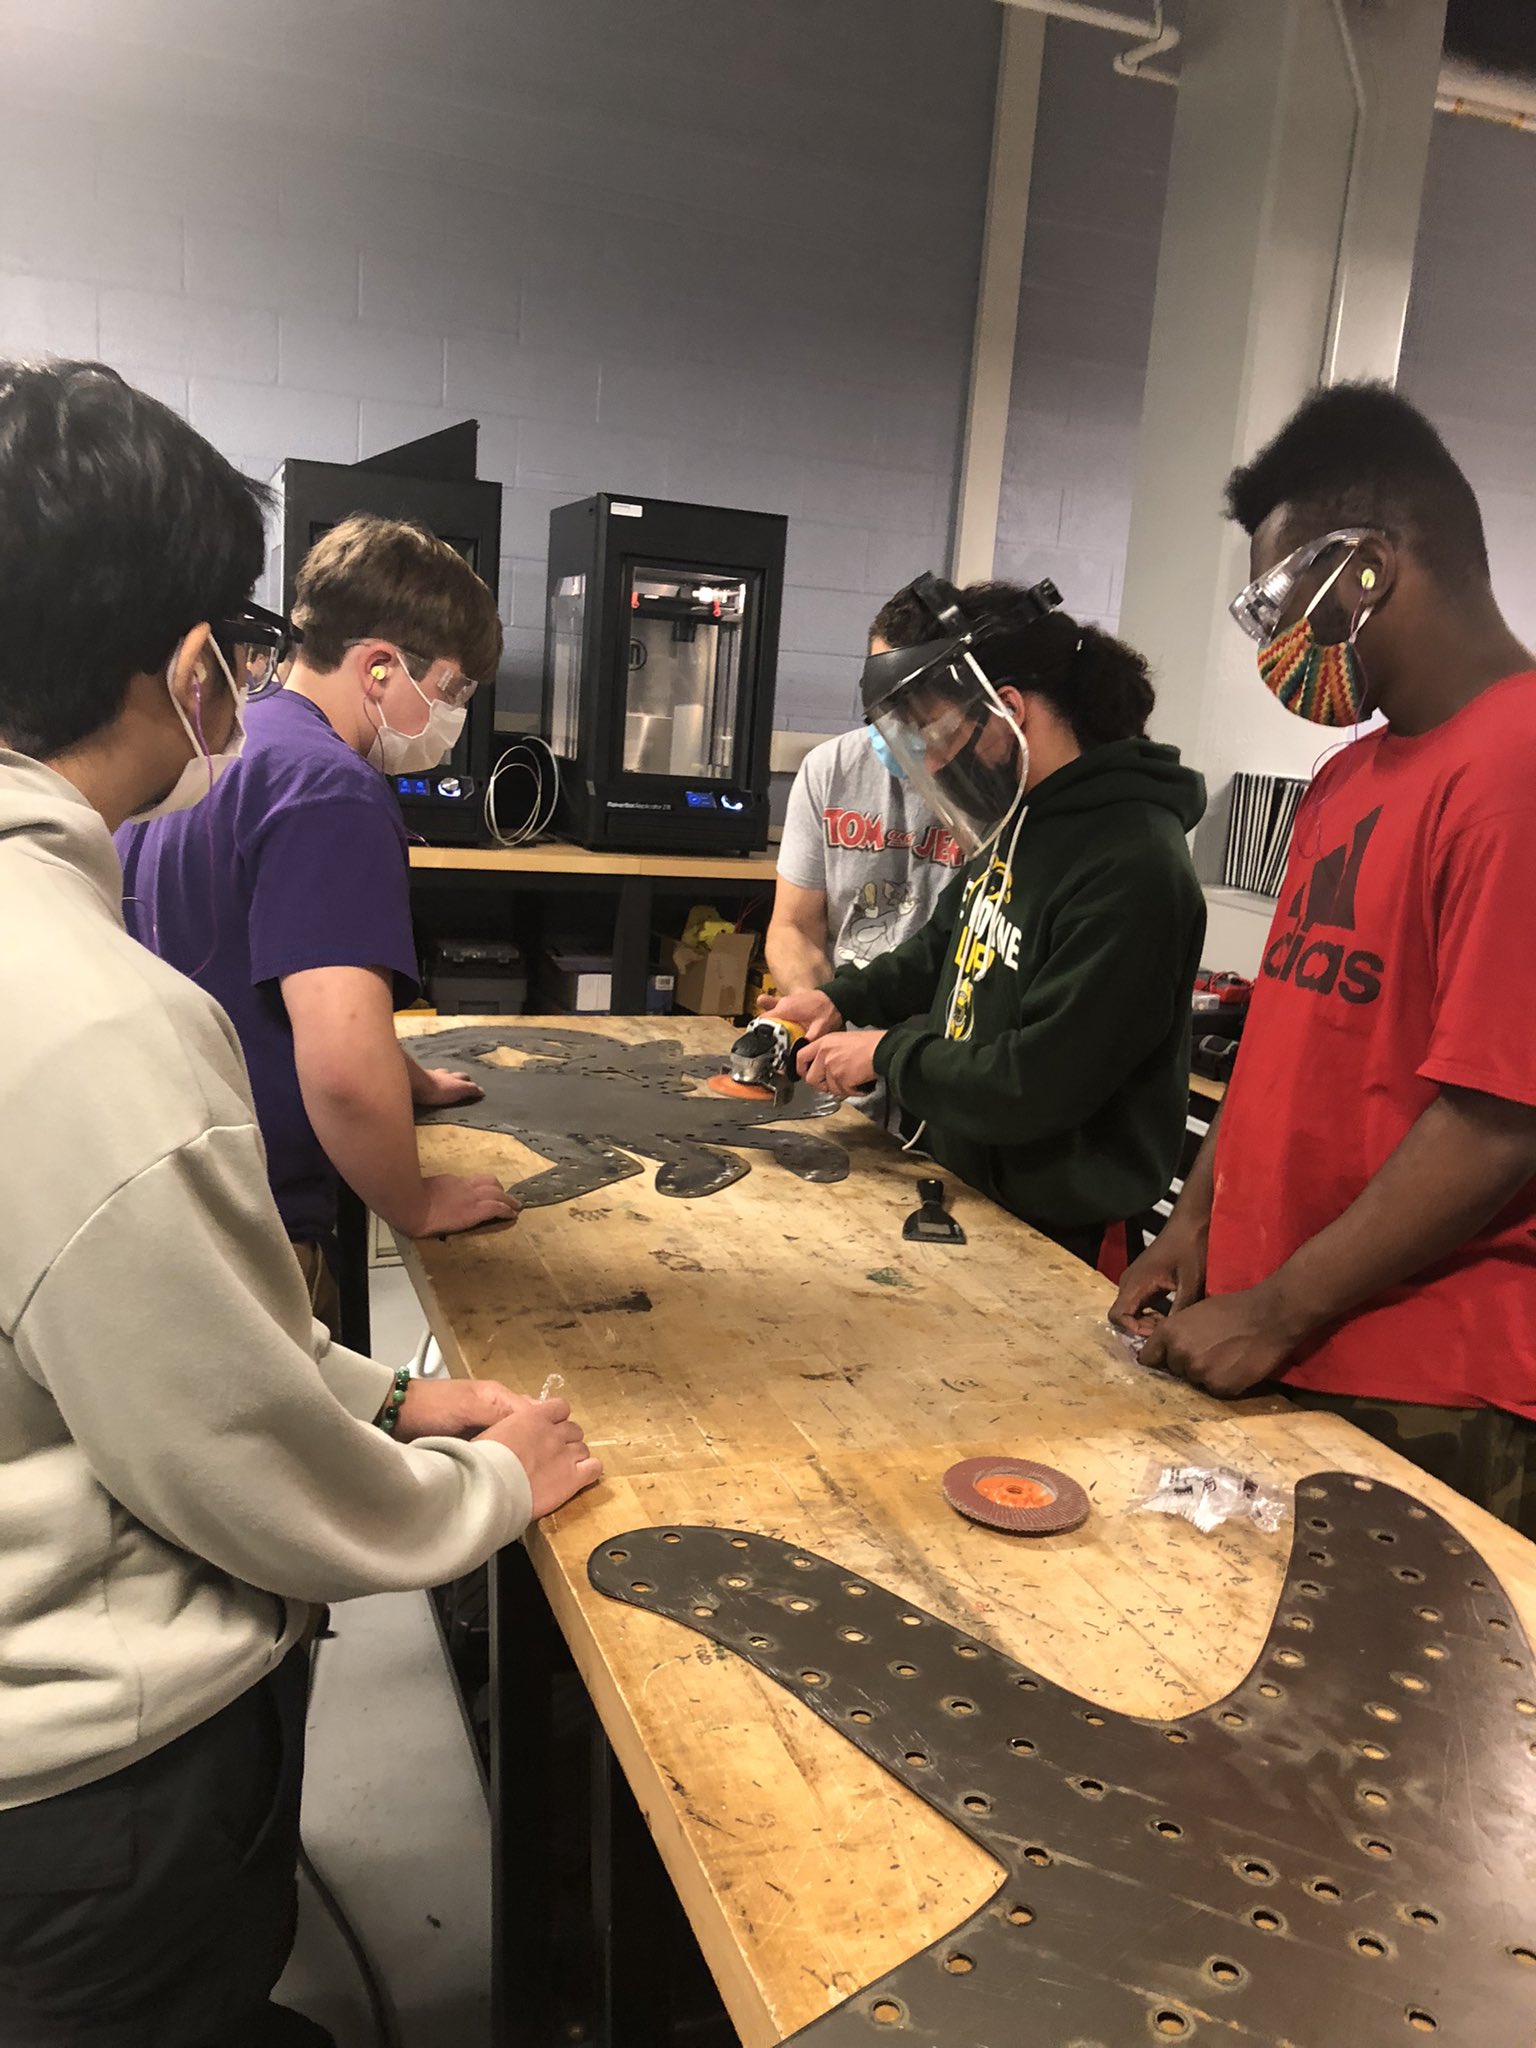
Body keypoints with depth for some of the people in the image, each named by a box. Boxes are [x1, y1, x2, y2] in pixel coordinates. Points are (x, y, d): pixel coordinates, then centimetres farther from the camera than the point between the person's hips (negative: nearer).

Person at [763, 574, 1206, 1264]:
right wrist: (844, 999, 5)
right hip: (963, 1181, 9)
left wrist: (888, 1054, -15)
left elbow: (1042, 1084, -27)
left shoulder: (1129, 869, -27)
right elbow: (946, 945, 20)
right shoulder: (1018, 817, 4)